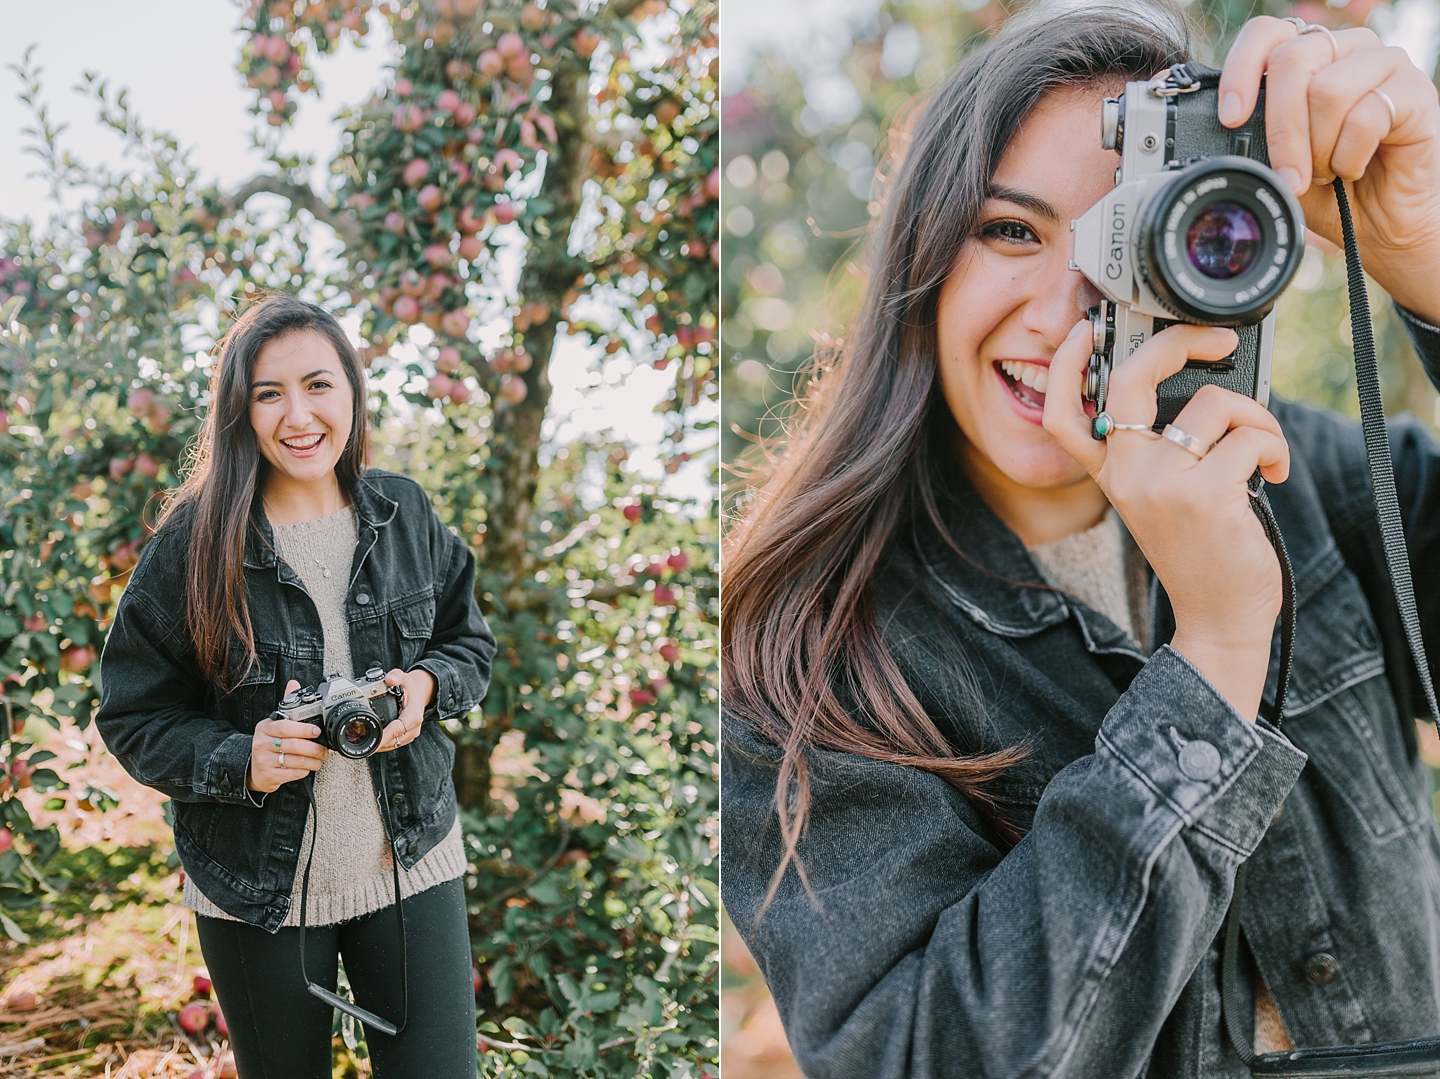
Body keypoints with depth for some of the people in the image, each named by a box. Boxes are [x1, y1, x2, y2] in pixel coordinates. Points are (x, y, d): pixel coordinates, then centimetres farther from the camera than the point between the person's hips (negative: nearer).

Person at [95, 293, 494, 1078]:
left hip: (411, 861, 2)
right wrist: (238, 759, -22)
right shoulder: (194, 541, -10)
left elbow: (471, 644, 10)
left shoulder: (404, 515, -2)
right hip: (258, 888, -1)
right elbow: (133, 717, -5)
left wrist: (427, 683, -12)